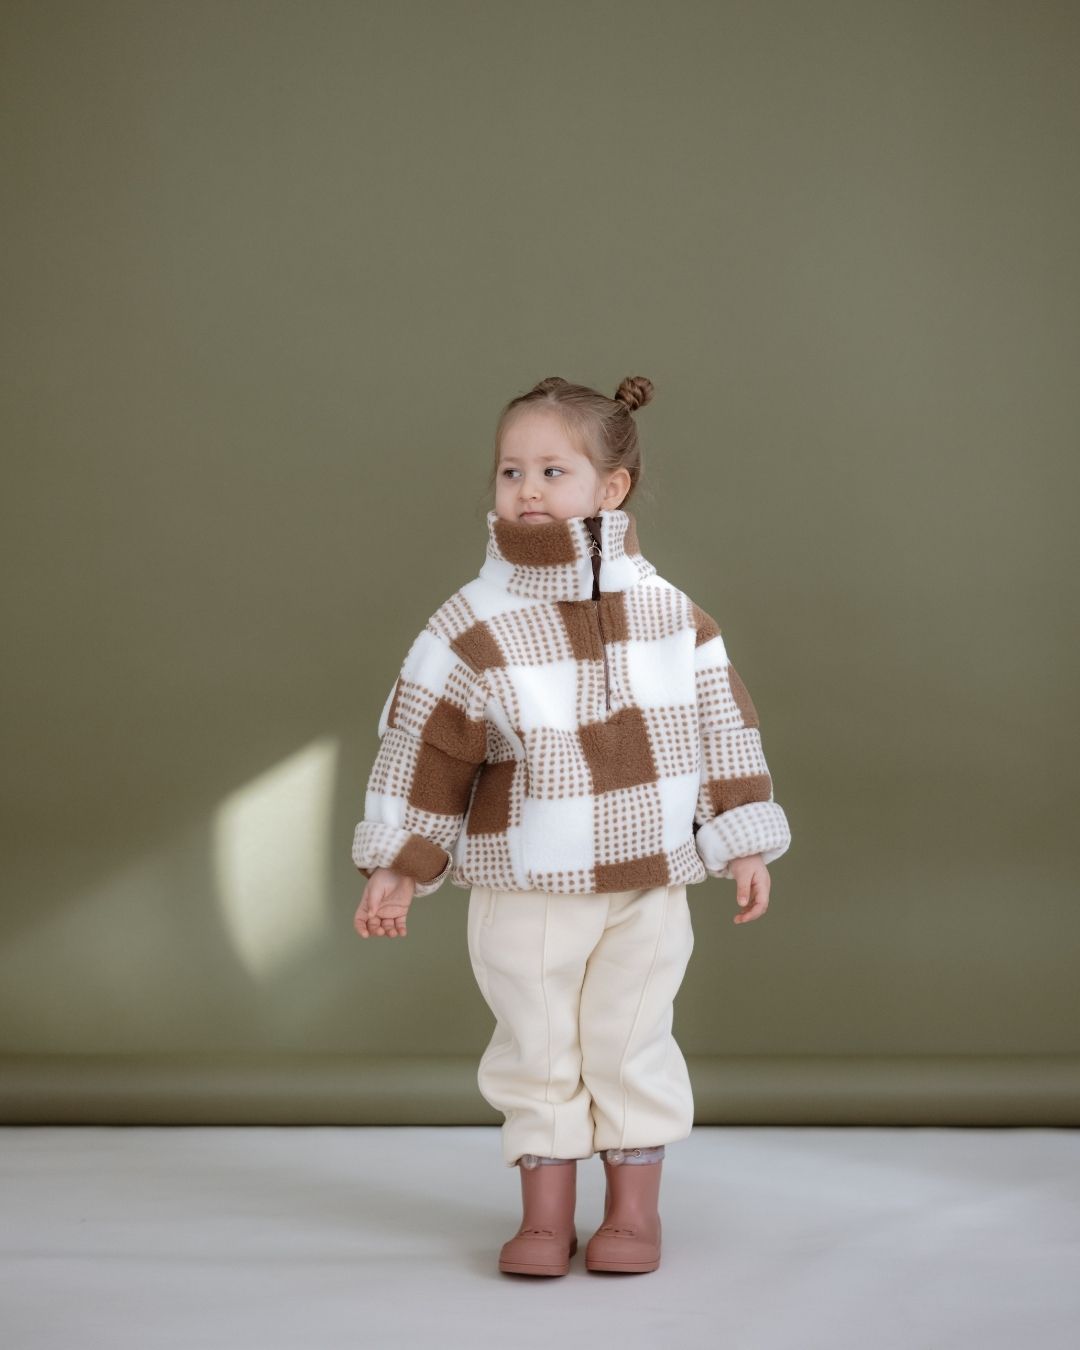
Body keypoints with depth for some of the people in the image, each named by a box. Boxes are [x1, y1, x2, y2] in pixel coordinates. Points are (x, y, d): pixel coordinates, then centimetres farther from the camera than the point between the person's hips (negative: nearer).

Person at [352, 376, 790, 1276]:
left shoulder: (666, 612, -2)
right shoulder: (474, 629, -7)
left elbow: (720, 723, 5)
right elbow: (422, 749, -2)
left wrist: (746, 846, 5)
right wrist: (396, 868, -2)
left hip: (647, 879, 1)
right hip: (524, 890, -1)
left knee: (632, 1046, 8)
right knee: (537, 1051, 7)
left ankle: (635, 1209, 22)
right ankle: (546, 1217, 20)